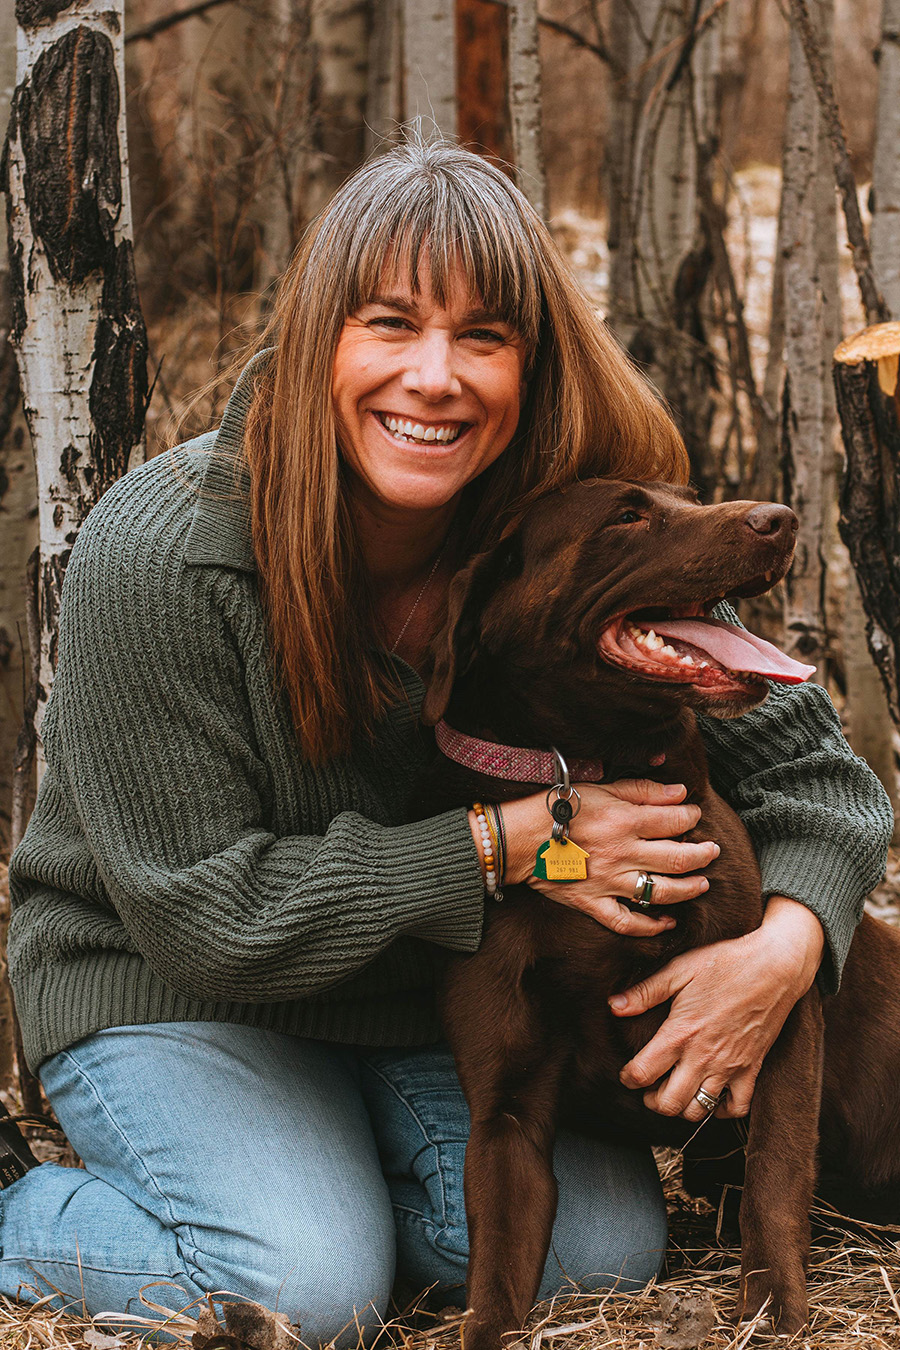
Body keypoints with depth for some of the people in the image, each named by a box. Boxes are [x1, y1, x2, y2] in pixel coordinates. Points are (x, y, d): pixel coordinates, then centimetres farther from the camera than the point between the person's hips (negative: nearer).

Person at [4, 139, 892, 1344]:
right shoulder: (159, 555, -25)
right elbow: (205, 907, -23)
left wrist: (786, 943, -29)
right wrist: (506, 846, -29)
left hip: (439, 993, 4)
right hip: (169, 994, -4)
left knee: (606, 1249, -12)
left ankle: (344, 1168, 14)